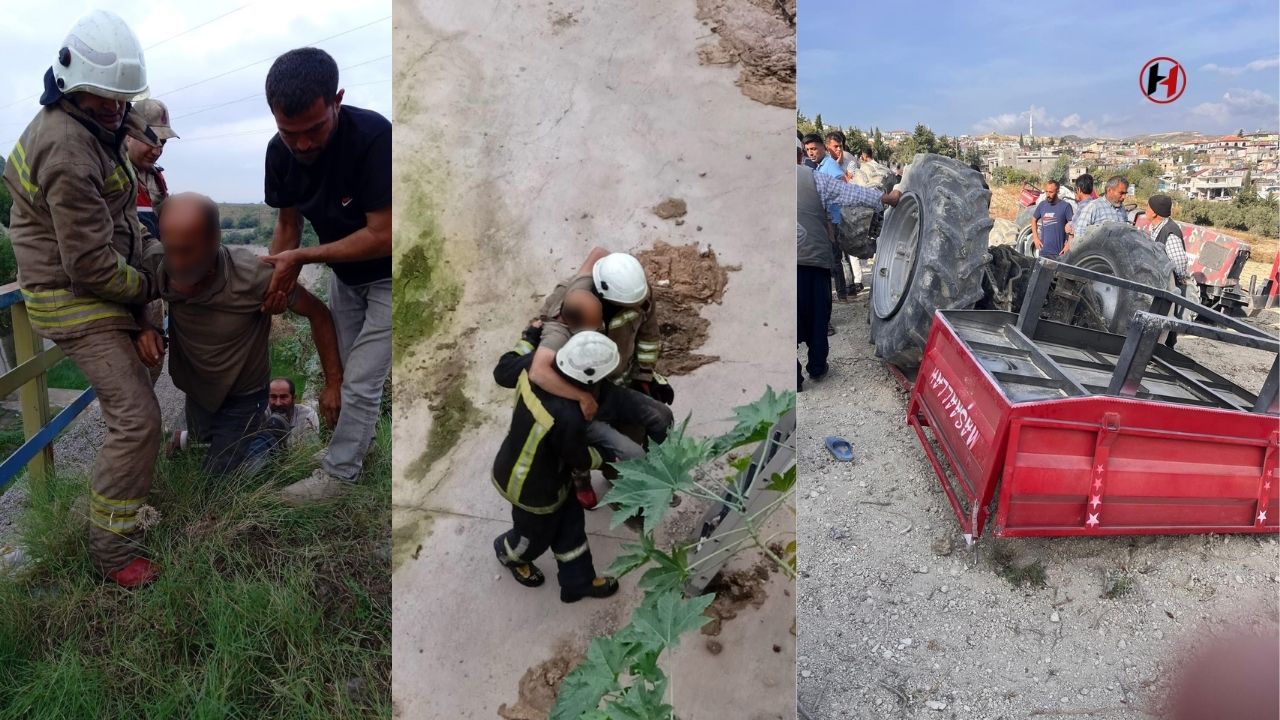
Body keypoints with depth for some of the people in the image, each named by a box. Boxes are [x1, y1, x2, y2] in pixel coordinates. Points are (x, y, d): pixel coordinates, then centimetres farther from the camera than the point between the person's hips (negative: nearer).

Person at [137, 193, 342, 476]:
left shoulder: (254, 275, -39)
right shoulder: (155, 263, -28)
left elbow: (318, 313, -23)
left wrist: (333, 384, -18)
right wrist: (145, 329, -28)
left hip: (241, 396, -5)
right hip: (195, 389, 5)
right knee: (202, 438, 33)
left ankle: (265, 439, 30)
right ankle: (268, 425, 53)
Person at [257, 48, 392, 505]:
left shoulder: (373, 137, -33)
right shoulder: (279, 152, -12)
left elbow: (382, 237, -32)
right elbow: (288, 222, 2)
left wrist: (301, 258, -27)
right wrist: (277, 282, -10)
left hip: (386, 276, -7)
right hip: (343, 272, 7)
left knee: (361, 380, -2)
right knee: (343, 370, 18)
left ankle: (339, 472, 15)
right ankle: (359, 440, 38)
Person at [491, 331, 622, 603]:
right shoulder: (568, 417, -43)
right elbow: (580, 459, -22)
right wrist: (609, 455, -3)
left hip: (512, 467, 8)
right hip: (531, 489, -8)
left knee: (570, 521, 24)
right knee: (535, 536, 27)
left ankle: (578, 581, 46)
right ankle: (509, 554, 63)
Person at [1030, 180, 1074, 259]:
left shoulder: (1065, 206, -7)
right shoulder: (1042, 205, 6)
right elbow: (1034, 220, 19)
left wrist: (1068, 245, -14)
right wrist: (1035, 238, 10)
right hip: (1043, 251, 4)